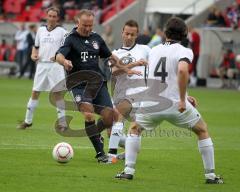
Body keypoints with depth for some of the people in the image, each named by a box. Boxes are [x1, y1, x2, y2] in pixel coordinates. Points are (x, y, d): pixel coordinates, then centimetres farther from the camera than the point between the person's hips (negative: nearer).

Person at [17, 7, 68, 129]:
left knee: (58, 93, -4)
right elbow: (36, 46, 22)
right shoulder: (41, 30, 13)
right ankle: (28, 120, 14)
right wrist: (34, 55, 2)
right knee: (35, 92, 5)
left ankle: (62, 122, 2)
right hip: (41, 64, 4)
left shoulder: (62, 32, 1)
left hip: (55, 65, -4)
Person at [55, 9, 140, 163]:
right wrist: (64, 61, -44)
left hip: (98, 82, 5)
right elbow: (59, 55, -21)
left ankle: (95, 134, 29)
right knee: (89, 114, -28)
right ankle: (100, 153, -20)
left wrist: (126, 69, 18)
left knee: (109, 118, -5)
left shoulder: (96, 38, 12)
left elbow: (110, 56, 25)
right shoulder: (71, 39, -4)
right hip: (79, 85, -5)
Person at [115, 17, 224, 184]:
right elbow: (182, 71, -27)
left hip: (152, 104, 3)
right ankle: (210, 175, 14)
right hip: (175, 104, -3)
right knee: (203, 131, 18)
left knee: (135, 129, 28)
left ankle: (129, 171, 15)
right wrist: (182, 100, -21)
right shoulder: (184, 51, -4)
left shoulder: (154, 50, 13)